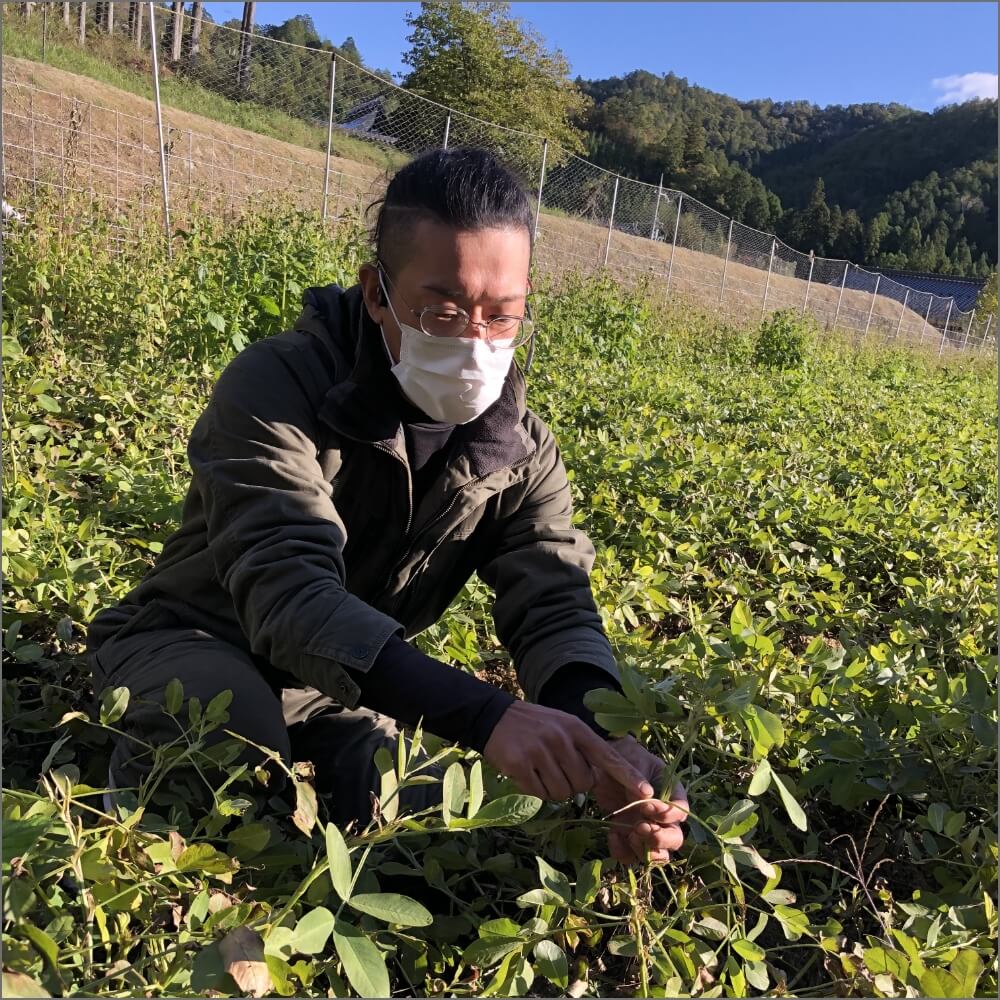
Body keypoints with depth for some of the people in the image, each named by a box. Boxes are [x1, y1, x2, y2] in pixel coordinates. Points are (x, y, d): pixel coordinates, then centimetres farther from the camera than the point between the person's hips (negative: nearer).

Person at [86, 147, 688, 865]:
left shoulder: (519, 451, -12)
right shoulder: (274, 388, -28)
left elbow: (555, 608, -23)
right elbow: (288, 590, -42)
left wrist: (606, 741, -46)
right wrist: (485, 716, -55)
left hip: (336, 693, 5)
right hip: (192, 648, -4)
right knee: (241, 729, -35)